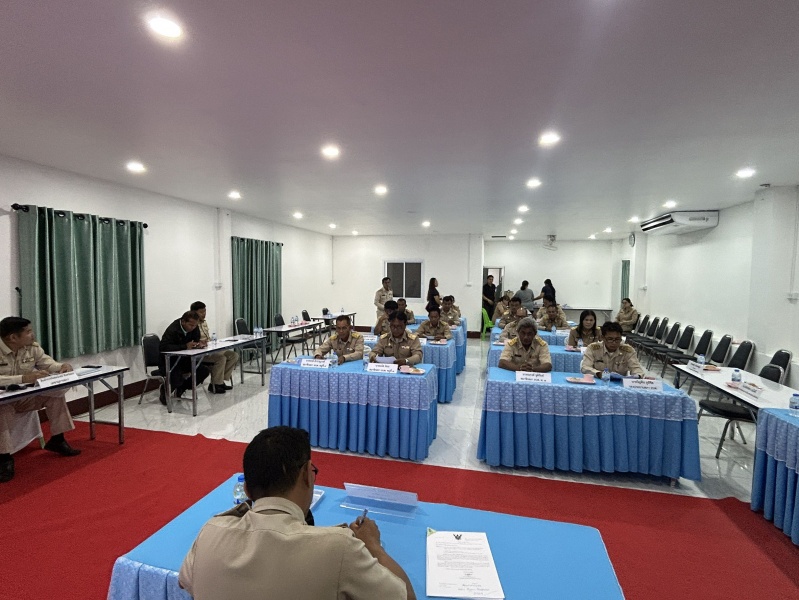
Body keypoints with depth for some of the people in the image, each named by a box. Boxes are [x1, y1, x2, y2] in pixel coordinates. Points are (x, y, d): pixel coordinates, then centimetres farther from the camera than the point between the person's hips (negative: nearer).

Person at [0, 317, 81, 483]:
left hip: (24, 397, 6)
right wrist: (23, 378, -45)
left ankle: (57, 440, 2)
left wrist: (62, 366, -22)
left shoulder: (33, 347, -7)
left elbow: (48, 364, 0)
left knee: (56, 393, -12)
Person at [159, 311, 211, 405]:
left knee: (204, 371, -13)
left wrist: (199, 344, -22)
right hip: (169, 362, -7)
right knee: (177, 380, -31)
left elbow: (196, 340, 4)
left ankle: (180, 389, 10)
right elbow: (163, 347, -34)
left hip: (184, 358, 7)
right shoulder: (173, 330, -25)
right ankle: (165, 389, 9)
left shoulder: (194, 328, -4)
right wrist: (185, 346, -39)